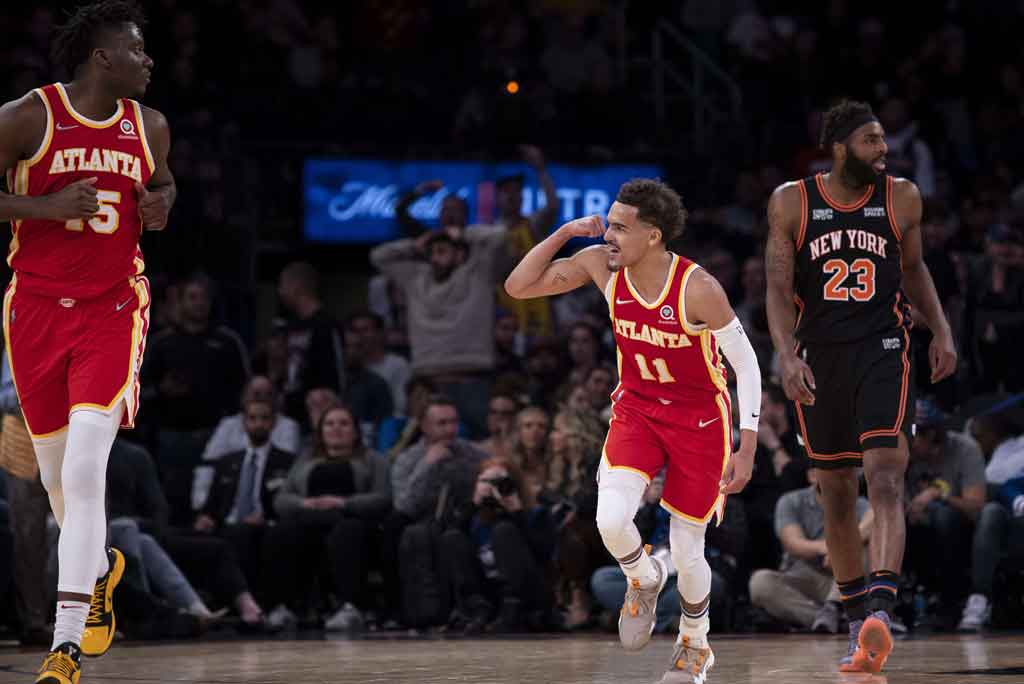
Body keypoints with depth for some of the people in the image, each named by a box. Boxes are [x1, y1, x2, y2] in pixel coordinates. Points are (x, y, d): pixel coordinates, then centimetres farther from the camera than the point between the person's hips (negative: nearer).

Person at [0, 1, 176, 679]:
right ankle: (100, 565, 46)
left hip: (112, 311, 0)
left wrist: (161, 204, 3)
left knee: (85, 471, -16)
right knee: (57, 472, 12)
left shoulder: (149, 127, 5)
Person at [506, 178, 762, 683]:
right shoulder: (602, 265, -12)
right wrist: (565, 233, -19)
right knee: (611, 519, -22)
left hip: (699, 419, -3)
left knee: (687, 551, 4)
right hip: (636, 408, 3)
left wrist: (746, 450, -17)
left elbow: (745, 362, -16)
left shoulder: (697, 288, -25)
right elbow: (518, 287, -6)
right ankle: (644, 579, 14)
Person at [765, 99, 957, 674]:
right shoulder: (792, 203, -2)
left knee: (885, 482, -19)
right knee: (837, 496, 8)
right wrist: (788, 356, -17)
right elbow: (779, 289, -3)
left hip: (884, 351, -1)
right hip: (820, 358, 1)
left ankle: (879, 609, -32)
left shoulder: (902, 198, 2)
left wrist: (942, 330, 4)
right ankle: (860, 626, 20)